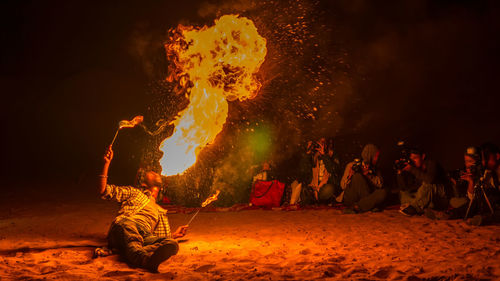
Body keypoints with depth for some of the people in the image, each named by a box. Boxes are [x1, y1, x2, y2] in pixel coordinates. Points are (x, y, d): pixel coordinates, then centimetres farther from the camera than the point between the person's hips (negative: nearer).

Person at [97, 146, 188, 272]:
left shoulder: (160, 212, 41)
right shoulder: (134, 192, 33)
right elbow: (104, 191, 20)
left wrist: (174, 235, 16)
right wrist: (107, 163, 14)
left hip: (145, 235, 2)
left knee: (172, 243, -33)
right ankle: (144, 258, -73)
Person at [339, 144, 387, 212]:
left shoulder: (375, 170, 16)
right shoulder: (352, 165, 1)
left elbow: (380, 184, -2)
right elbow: (343, 185, -5)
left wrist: (368, 175, -14)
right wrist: (351, 175, -22)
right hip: (350, 198, -3)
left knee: (383, 192, -26)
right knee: (358, 176, -27)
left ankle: (359, 206, -40)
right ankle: (370, 205, -23)